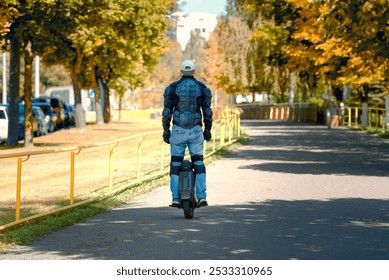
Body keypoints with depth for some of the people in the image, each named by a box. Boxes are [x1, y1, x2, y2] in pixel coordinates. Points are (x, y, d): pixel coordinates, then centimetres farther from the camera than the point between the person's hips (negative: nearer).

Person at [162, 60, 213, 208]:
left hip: (178, 130, 0)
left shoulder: (172, 88, 1)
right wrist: (207, 130, 12)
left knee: (175, 163, 6)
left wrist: (165, 130, 5)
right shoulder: (203, 88, 3)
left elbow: (167, 111, -2)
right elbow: (207, 112, 3)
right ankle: (201, 197, -3)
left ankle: (175, 198, 0)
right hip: (196, 130, 1)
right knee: (198, 162, 7)